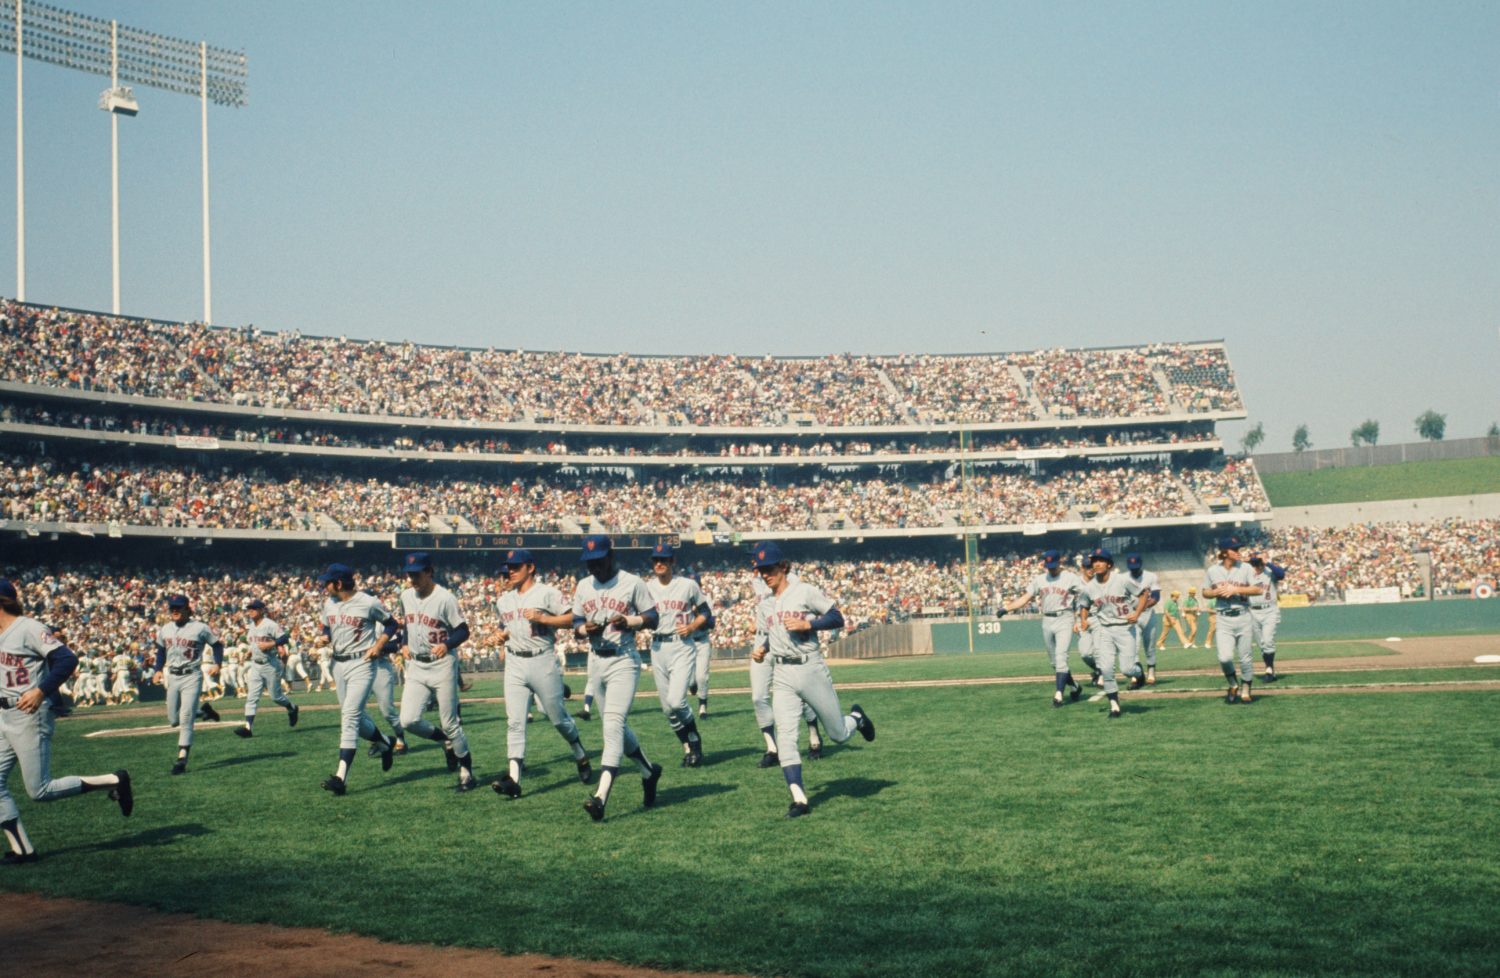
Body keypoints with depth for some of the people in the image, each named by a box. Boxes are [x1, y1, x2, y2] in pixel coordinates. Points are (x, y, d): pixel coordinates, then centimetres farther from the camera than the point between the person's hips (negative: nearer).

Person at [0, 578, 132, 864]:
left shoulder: (29, 628, -14)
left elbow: (67, 659, -21)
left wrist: (41, 691, -25)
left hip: (30, 717, -9)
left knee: (40, 791, -8)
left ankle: (114, 782, 2)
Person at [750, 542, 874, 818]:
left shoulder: (805, 591, -3)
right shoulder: (764, 604, 13)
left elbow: (837, 619, -5)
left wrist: (808, 624, -18)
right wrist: (760, 649, 3)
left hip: (811, 669, -4)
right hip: (782, 676, 4)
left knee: (838, 734, 7)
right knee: (785, 736, -12)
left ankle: (856, 717, 42)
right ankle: (799, 799, -13)